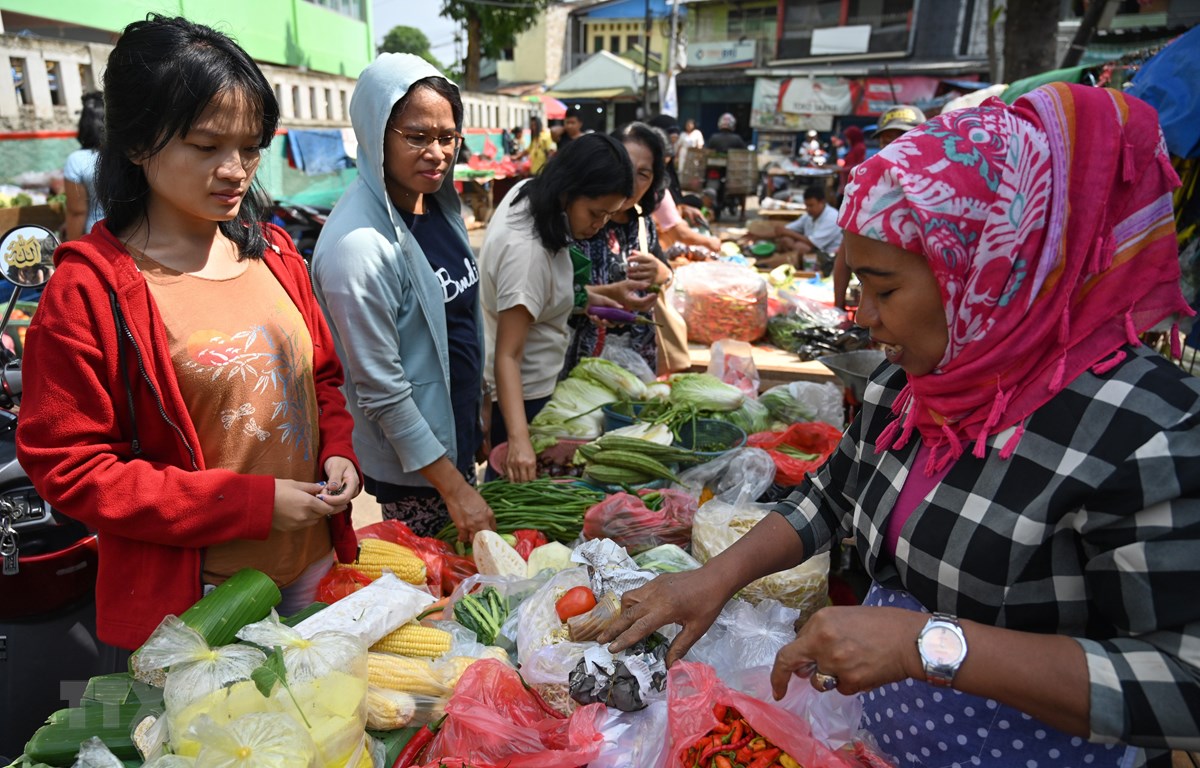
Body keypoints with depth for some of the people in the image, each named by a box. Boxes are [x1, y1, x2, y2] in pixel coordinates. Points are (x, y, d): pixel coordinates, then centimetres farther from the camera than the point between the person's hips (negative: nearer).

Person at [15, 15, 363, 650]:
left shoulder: (273, 254, 2)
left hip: (314, 564, 6)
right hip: (192, 600, -5)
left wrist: (339, 450, -7)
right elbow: (68, 467, -13)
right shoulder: (89, 288, -14)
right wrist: (252, 502, -18)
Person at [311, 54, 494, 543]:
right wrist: (453, 487, -18)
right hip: (412, 470, -7)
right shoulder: (356, 246, -25)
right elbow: (381, 389, -22)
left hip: (458, 439, 8)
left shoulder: (440, 204, 1)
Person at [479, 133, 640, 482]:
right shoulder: (526, 251, -32)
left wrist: (608, 293, -1)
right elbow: (507, 355, -33)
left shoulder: (527, 192, -4)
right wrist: (519, 439, -42)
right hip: (522, 394, -9)